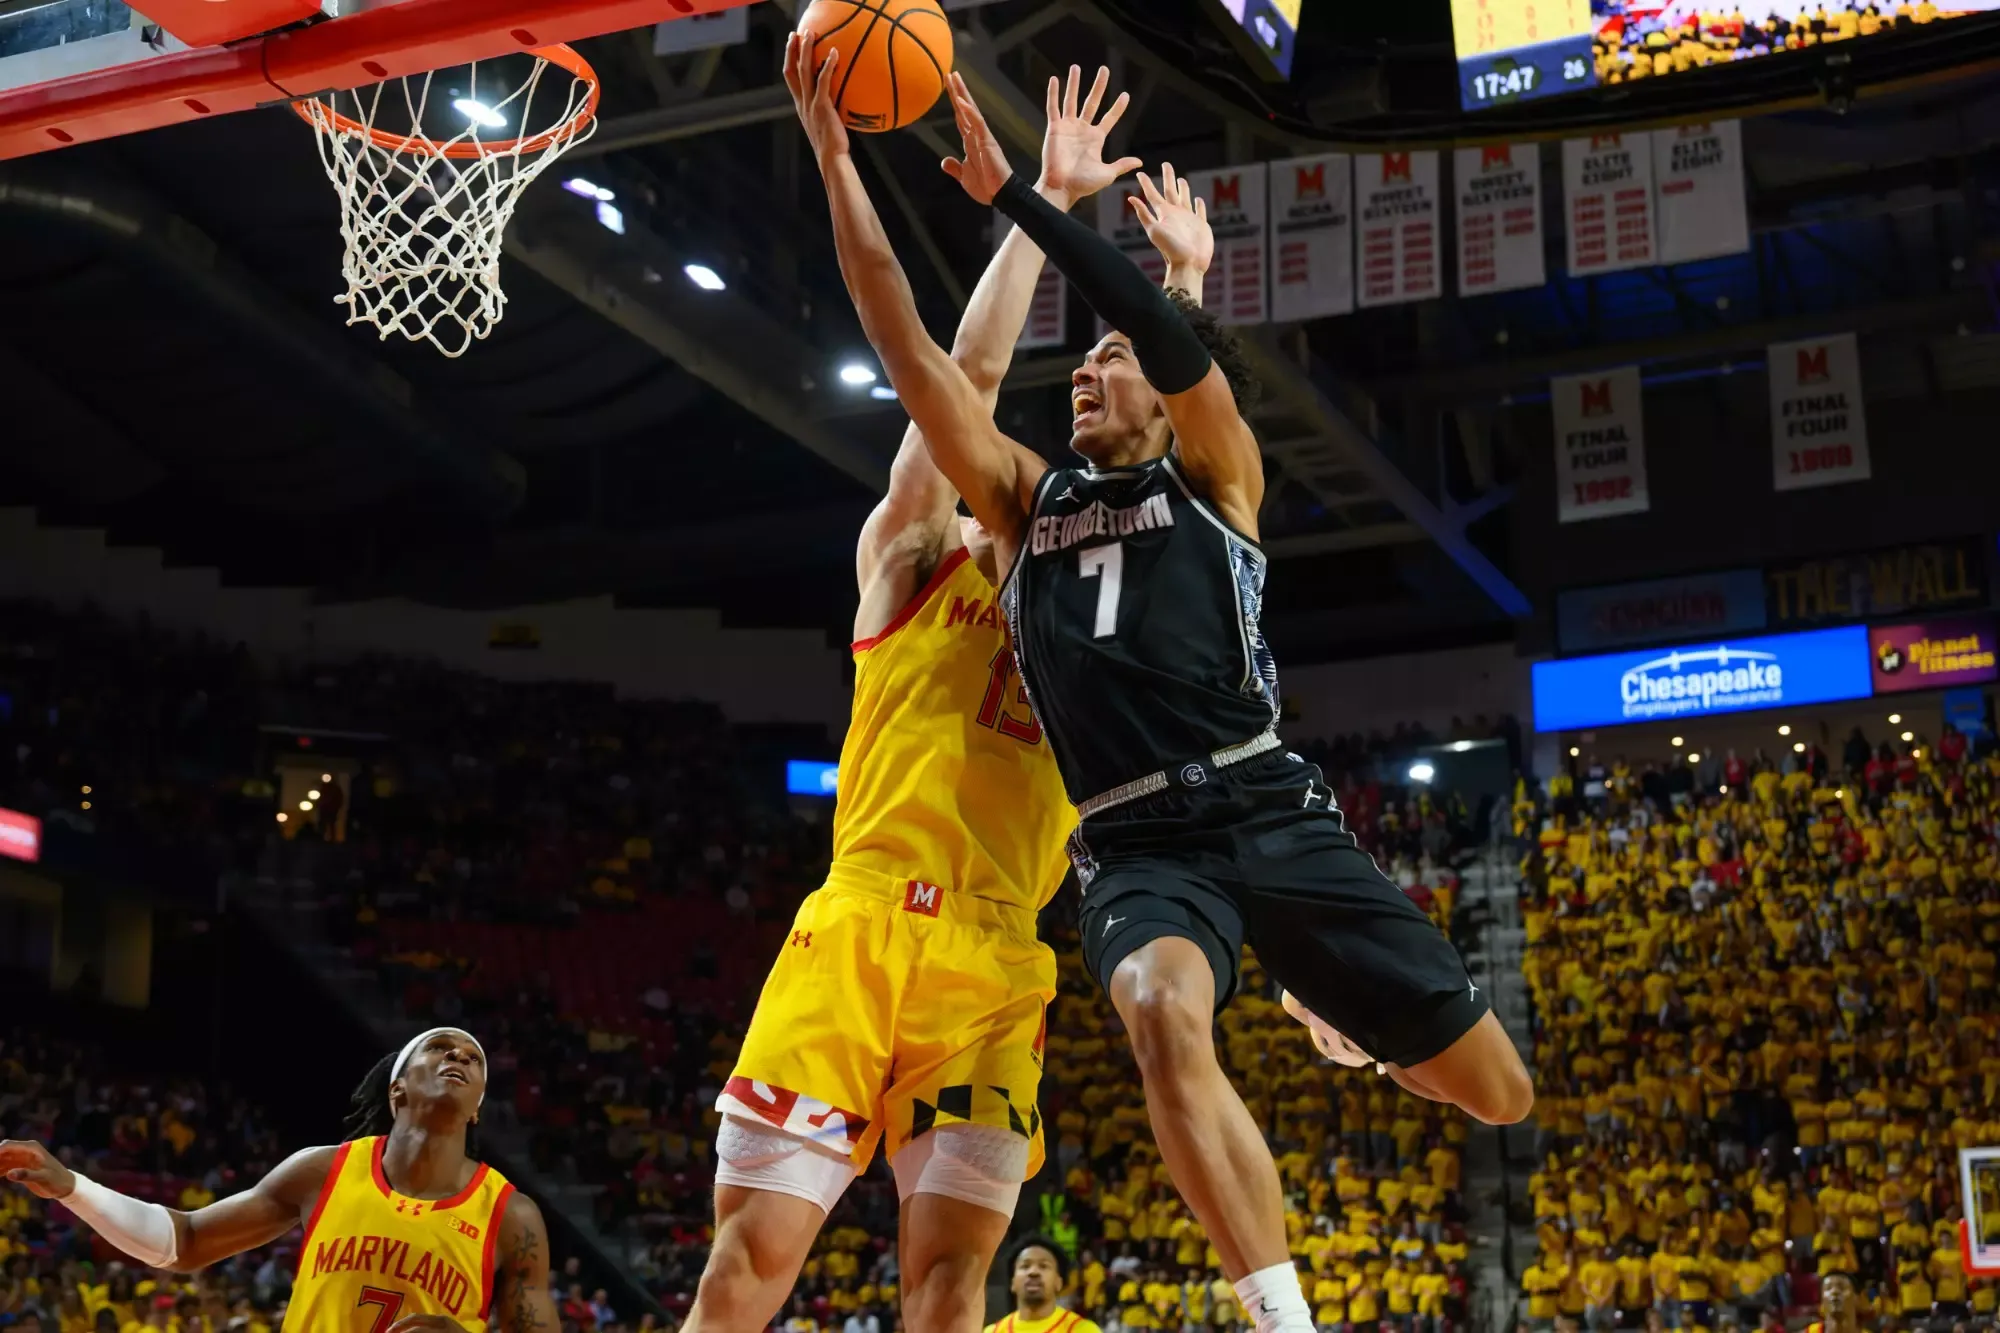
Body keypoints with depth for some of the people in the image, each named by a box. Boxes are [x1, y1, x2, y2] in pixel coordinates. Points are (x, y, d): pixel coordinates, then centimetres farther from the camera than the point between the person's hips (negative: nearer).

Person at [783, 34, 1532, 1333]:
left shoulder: (1215, 473, 10)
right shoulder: (1028, 499, 18)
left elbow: (1179, 338, -11)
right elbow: (910, 348, 11)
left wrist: (1010, 192, -12)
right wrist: (835, 158, 4)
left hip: (1272, 813, -1)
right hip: (1137, 847, 1)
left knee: (1496, 1089, 3)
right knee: (1168, 1020, -35)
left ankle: (1333, 1006, 37)